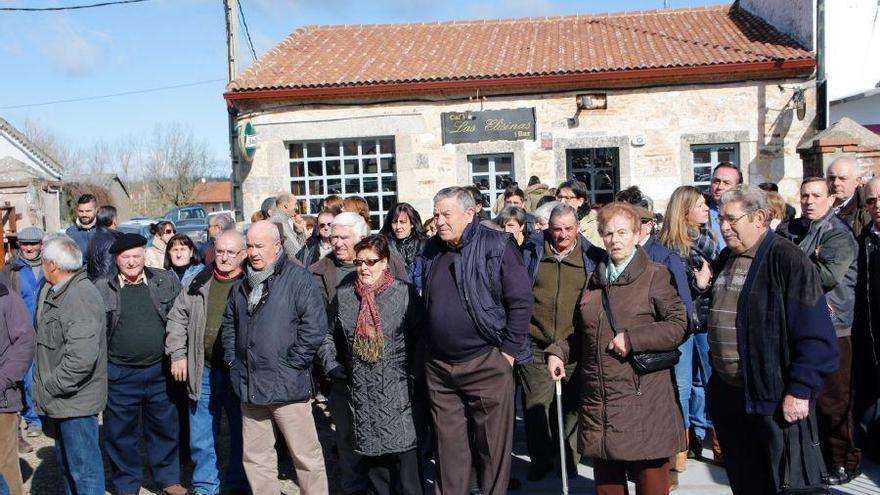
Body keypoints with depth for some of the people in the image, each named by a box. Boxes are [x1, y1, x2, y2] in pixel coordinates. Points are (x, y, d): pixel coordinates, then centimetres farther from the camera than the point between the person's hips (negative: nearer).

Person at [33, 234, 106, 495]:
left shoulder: (81, 297, -23)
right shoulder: (55, 292, 10)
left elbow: (82, 358, -31)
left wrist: (50, 388, -18)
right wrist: (46, 387, 11)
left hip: (76, 400, -10)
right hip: (61, 400, 10)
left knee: (84, 469, 0)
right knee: (66, 461, 24)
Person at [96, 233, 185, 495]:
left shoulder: (166, 281, 2)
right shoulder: (102, 289, -1)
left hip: (159, 371, 1)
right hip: (119, 375, -1)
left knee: (165, 427, 13)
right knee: (120, 433, 9)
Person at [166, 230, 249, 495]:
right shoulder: (197, 284, 5)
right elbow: (177, 318, 13)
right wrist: (178, 354, 4)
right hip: (204, 371, 3)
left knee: (241, 433, 11)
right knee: (201, 436, 12)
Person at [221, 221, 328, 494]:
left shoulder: (297, 277, -8)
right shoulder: (242, 284, 14)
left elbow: (314, 327, -15)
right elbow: (228, 325, 25)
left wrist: (292, 364, -14)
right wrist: (232, 358, 11)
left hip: (286, 387, -7)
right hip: (250, 387, 7)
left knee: (306, 456, 2)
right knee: (255, 457, 15)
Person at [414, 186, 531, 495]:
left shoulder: (496, 246, -8)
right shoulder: (431, 252, 9)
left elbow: (521, 300, -9)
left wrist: (509, 350, -11)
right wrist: (425, 348, 14)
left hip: (486, 363, -5)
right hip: (438, 366, 5)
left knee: (493, 443, 5)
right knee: (448, 443, 14)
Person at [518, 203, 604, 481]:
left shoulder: (592, 258, 3)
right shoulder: (531, 252, 4)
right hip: (535, 346, 0)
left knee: (571, 406, 9)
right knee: (535, 406, 2)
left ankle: (570, 459, 25)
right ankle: (540, 461, 18)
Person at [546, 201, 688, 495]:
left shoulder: (655, 276, -1)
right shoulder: (595, 280, 16)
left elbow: (679, 324, -9)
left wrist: (632, 339, -16)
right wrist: (558, 352, 6)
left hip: (642, 402, -5)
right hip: (599, 402, 5)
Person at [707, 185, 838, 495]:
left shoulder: (786, 260, -13)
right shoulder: (725, 260, 12)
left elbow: (815, 335, -17)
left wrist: (799, 390, -19)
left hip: (774, 398, -7)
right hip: (728, 396, 8)